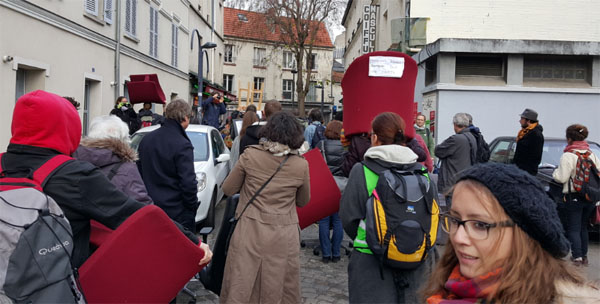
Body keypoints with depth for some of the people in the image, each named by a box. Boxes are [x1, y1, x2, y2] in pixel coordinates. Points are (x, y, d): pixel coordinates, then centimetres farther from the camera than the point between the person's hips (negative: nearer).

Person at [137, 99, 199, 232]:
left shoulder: (146, 139, 7)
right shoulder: (182, 145, -16)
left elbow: (139, 171, 16)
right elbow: (188, 182, -18)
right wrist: (192, 206, -5)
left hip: (149, 207, 7)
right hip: (176, 211, -7)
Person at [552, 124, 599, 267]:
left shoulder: (568, 156, -13)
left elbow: (562, 178, -14)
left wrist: (555, 172, 4)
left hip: (573, 197, -6)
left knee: (573, 228, 1)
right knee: (583, 227, 17)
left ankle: (577, 257, -3)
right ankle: (584, 256, 22)